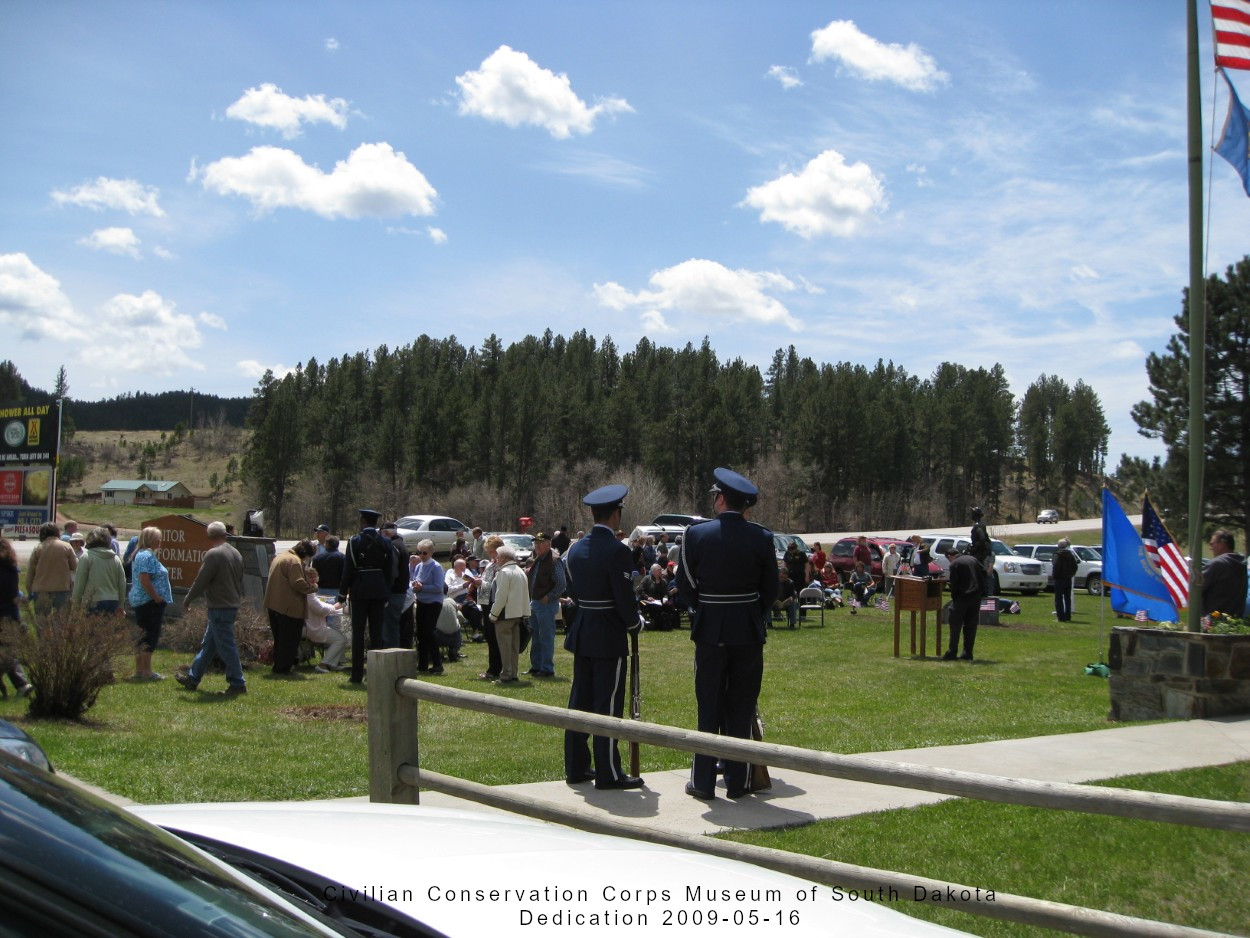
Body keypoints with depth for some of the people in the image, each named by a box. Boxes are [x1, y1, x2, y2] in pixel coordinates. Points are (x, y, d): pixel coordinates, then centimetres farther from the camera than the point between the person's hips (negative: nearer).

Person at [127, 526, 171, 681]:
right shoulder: (147, 556, -16)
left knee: (144, 637, 13)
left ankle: (139, 670, 17)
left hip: (140, 601, 11)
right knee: (150, 637, -6)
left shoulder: (141, 554, 18)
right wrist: (157, 597, -19)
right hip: (150, 603, -11)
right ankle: (146, 671, -3)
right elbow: (145, 580, -25)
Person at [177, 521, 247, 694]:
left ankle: (237, 683, -1)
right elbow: (240, 582, 18)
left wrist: (187, 600, 0)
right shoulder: (236, 554, 10)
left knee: (226, 647, -4)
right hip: (232, 606, 9)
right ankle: (192, 678, 28)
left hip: (219, 608, -9)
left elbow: (201, 581, -14)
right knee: (208, 645, 18)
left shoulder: (213, 554, -17)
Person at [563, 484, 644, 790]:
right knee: (608, 705, -2)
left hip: (581, 634, 8)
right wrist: (636, 622, 0)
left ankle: (576, 767, 20)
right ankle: (608, 773, 3)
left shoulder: (576, 548, 7)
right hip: (609, 637, -8)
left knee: (580, 700, 13)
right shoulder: (617, 550, -17)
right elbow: (624, 597, -17)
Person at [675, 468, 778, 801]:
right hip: (749, 632, 1)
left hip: (710, 631, 0)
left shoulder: (696, 534, -7)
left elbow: (684, 586, -1)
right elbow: (771, 589, 2)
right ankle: (738, 781, 14)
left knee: (709, 707, 8)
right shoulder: (761, 538, -5)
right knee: (742, 708, 9)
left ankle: (703, 782, 11)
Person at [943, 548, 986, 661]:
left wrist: (953, 597, 1)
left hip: (963, 596, -6)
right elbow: (984, 572, 12)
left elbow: (954, 584, -11)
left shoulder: (954, 564, -8)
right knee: (971, 625, 9)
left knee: (955, 625, 1)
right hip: (976, 596, 6)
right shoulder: (973, 559, 12)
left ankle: (952, 652, -2)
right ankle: (968, 653, 9)